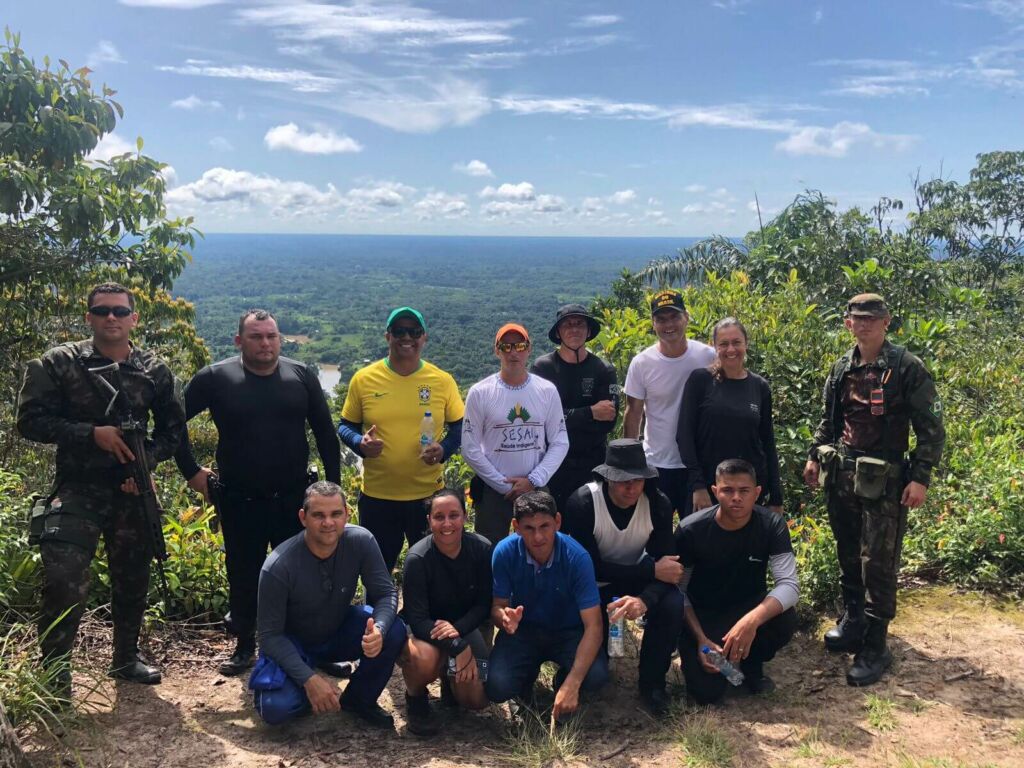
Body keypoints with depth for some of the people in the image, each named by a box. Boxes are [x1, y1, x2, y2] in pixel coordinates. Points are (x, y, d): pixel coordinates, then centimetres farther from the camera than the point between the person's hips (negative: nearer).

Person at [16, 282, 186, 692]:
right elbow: (30, 420, -7)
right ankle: (54, 673, 6)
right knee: (64, 582, -12)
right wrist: (92, 433, -17)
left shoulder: (155, 370, 4)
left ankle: (126, 658, 33)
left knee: (132, 580, 14)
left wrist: (148, 460, -8)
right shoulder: (59, 363, -4)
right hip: (77, 490, -3)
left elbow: (173, 427, 11)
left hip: (132, 491, 3)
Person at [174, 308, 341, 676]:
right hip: (239, 502, 0)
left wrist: (334, 485, 4)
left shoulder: (301, 376, -2)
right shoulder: (216, 378, -6)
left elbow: (325, 433, 5)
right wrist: (191, 470, 1)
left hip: (294, 498, 1)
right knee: (243, 574, 13)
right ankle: (245, 646, 30)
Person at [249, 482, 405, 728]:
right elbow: (271, 634, -21)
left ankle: (359, 700, 2)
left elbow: (386, 593, -16)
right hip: (292, 644, -3)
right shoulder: (278, 566, -28)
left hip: (339, 631, 3)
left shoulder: (361, 541, -21)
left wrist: (379, 629, -39)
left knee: (394, 631, -24)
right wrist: (309, 679, -30)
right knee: (276, 709, -28)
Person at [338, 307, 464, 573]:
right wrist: (360, 443, -16)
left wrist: (443, 449, -14)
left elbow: (460, 427, 6)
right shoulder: (363, 379, -3)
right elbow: (346, 426, 6)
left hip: (429, 494, 0)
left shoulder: (442, 380, -2)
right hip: (377, 496, 0)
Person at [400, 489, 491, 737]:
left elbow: (484, 605, -7)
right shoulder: (418, 558, -24)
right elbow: (416, 619, -23)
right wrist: (458, 648, -33)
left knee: (477, 700, -11)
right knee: (425, 659, -38)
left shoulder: (482, 549, -15)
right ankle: (415, 698, -2)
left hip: (463, 626, 4)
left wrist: (457, 628, -27)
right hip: (423, 629, -3)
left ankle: (448, 675, 24)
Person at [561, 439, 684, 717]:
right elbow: (591, 566, -27)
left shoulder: (658, 503, -18)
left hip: (636, 579, 2)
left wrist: (645, 599, -42)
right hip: (593, 584, -1)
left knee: (672, 605, -27)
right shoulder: (582, 502, -27)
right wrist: (652, 570, -30)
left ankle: (652, 683, -4)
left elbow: (666, 563, -21)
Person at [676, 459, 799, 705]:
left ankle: (751, 664, 2)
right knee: (707, 692, -20)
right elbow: (677, 590, -11)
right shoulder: (691, 530, -20)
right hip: (702, 615, -2)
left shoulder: (772, 526, -17)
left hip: (748, 608, 2)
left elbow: (790, 585, -27)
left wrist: (752, 620, -44)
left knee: (785, 620, -31)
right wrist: (701, 639, -24)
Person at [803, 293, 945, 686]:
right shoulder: (841, 369, 8)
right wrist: (815, 455, 15)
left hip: (883, 481, -5)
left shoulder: (907, 369, -8)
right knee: (847, 555, 15)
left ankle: (875, 646, 6)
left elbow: (931, 428, -7)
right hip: (840, 476, 5)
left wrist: (921, 477, -13)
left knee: (878, 564, -3)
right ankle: (853, 618, 33)